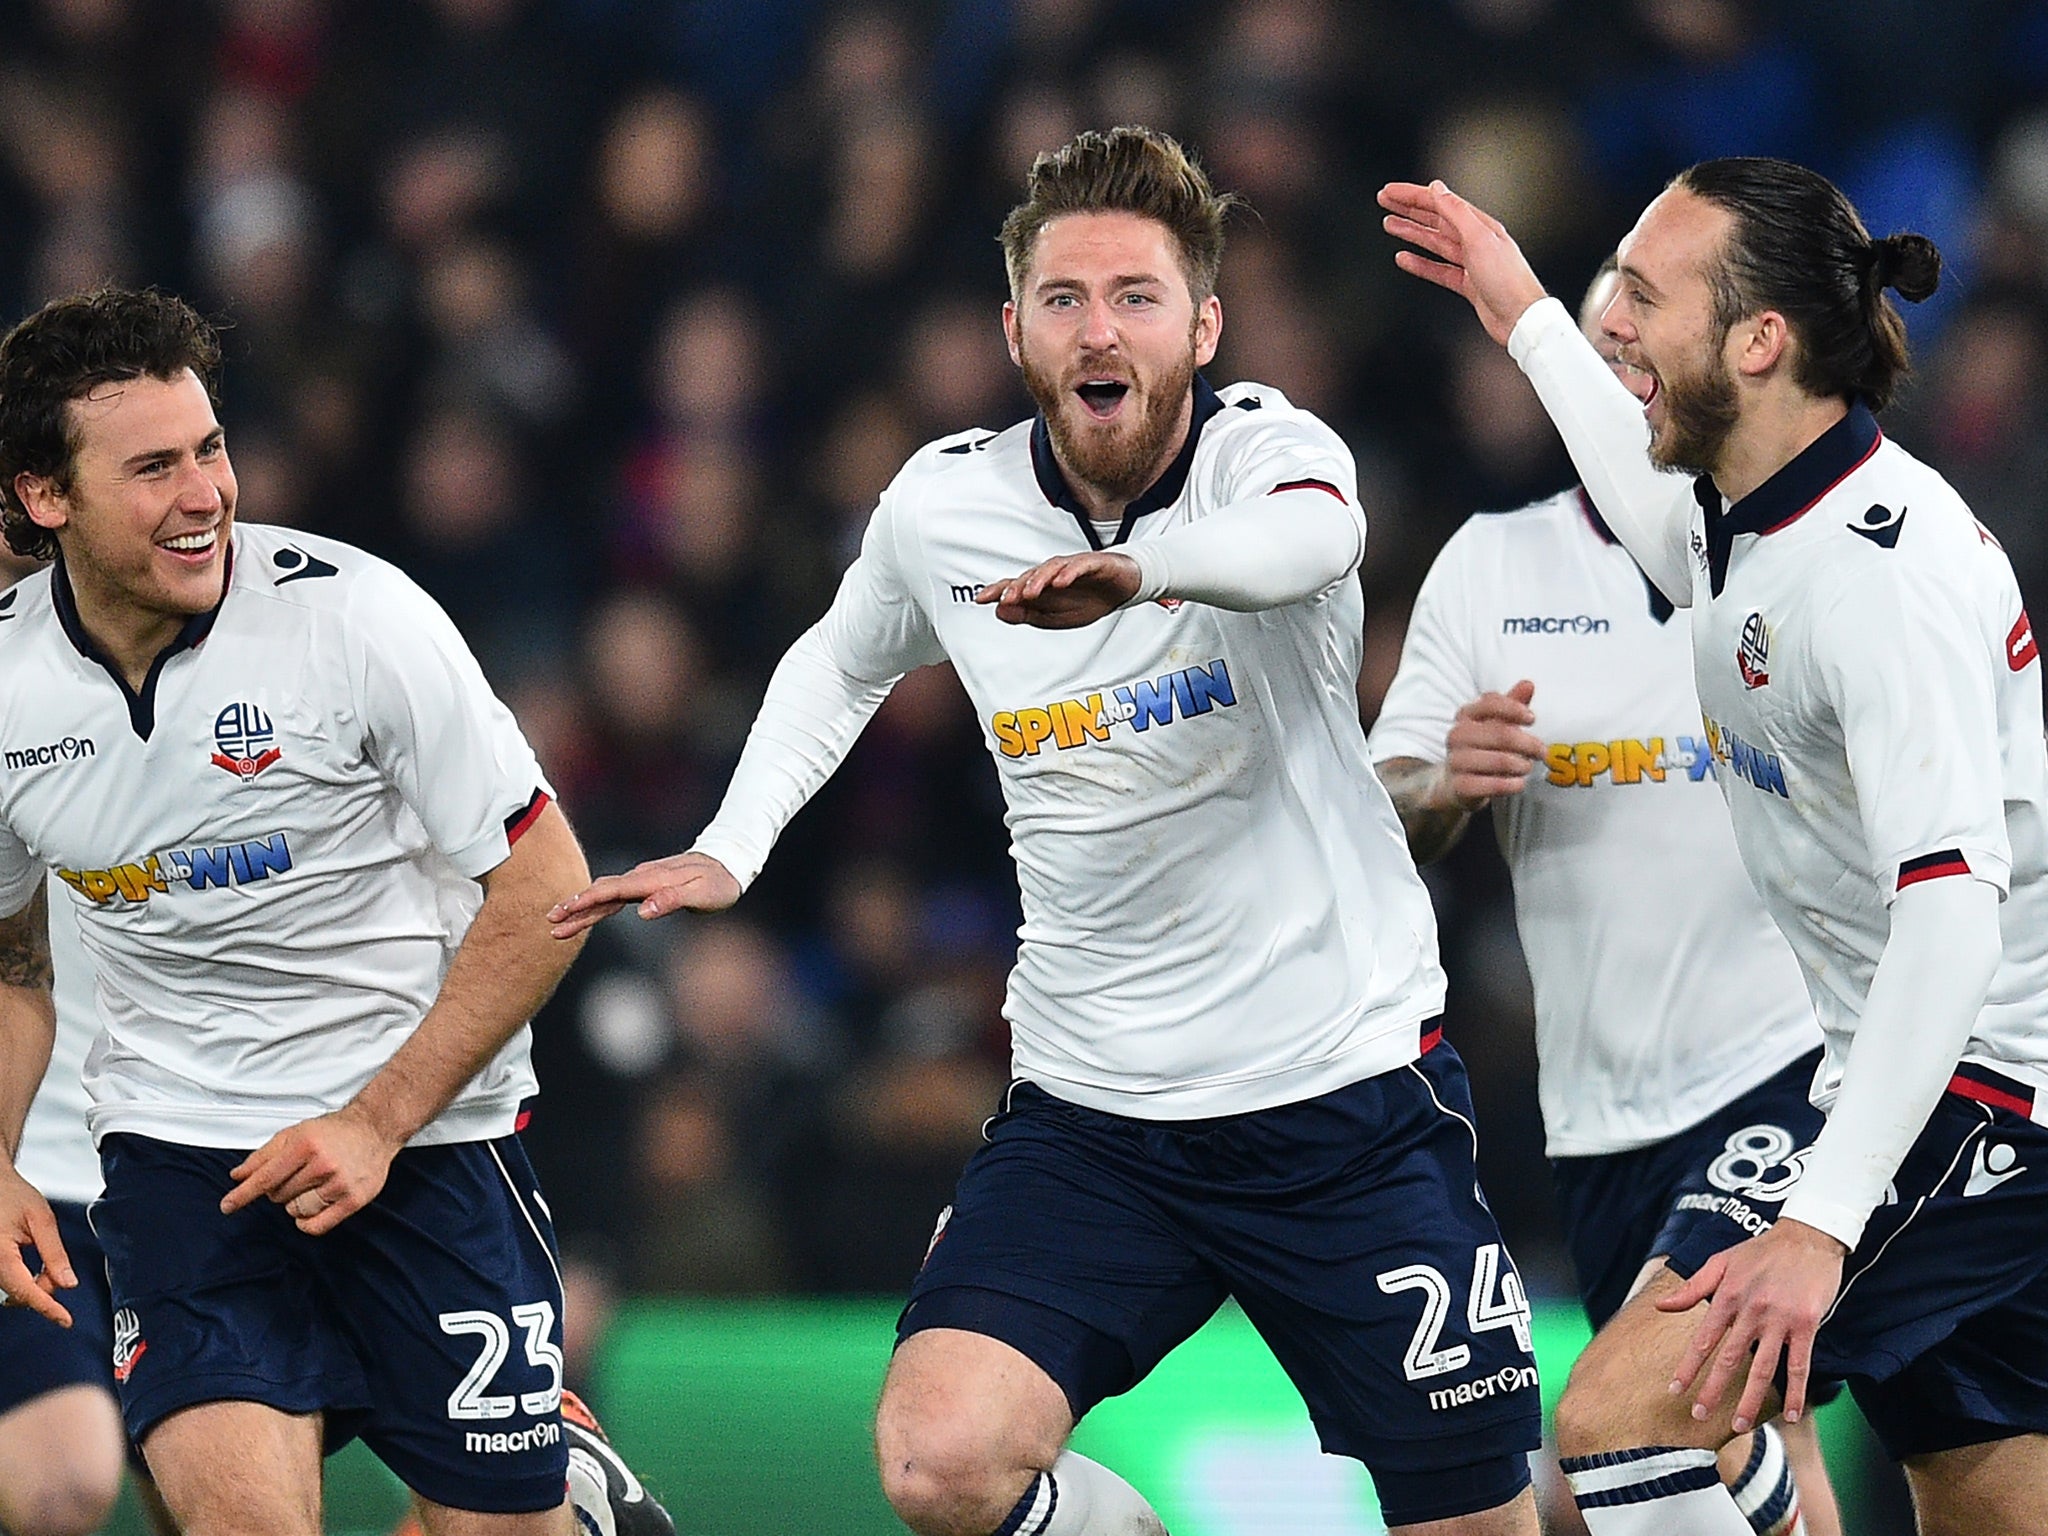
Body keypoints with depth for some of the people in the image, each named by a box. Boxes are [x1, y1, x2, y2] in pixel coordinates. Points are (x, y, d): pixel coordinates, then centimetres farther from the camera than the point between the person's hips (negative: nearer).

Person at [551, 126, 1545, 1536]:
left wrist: (1137, 566, -60)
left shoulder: (1268, 450, -12)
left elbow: (1304, 537, -39)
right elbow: (844, 657, 23)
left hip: (1350, 1091, -2)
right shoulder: (940, 508, -2)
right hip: (1088, 1108, 2)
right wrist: (729, 852, 9)